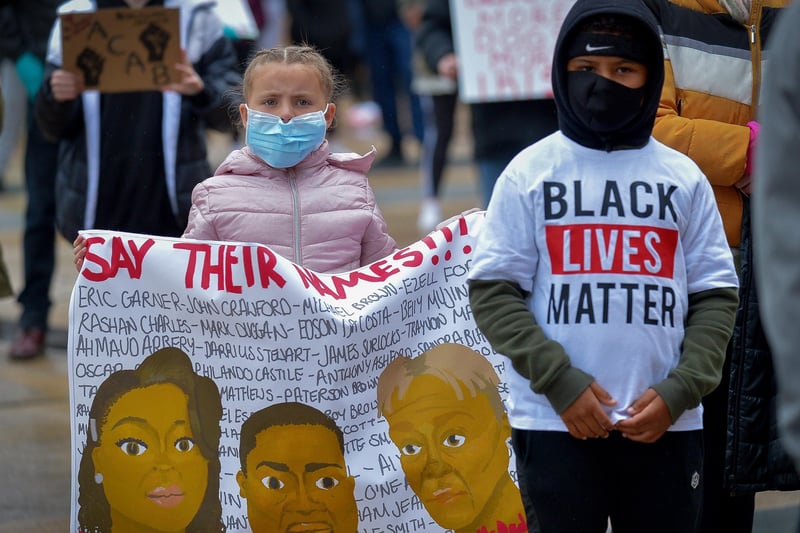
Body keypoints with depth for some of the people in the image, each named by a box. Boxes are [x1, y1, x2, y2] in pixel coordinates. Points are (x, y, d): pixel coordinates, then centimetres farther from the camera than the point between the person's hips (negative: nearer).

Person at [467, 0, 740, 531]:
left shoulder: (683, 177, 9)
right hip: (556, 423, -2)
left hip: (666, 426, 2)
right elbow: (493, 292, 0)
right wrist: (561, 382, -11)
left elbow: (716, 296, 7)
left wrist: (678, 392, -7)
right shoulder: (530, 173, 4)